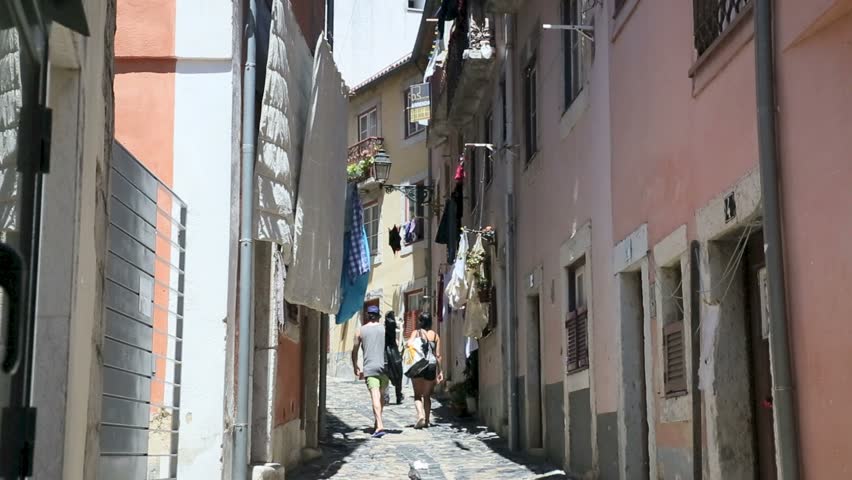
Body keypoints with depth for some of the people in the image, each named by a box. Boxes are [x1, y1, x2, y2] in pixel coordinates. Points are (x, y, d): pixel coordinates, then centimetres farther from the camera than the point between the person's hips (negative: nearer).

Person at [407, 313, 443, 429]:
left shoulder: (416, 333, 2)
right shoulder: (435, 335, 8)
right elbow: (438, 355, 6)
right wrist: (440, 371, 11)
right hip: (431, 366, 2)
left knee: (417, 395, 6)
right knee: (427, 396, 14)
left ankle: (420, 415, -16)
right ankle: (426, 420, 14)